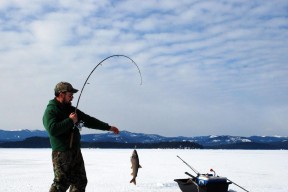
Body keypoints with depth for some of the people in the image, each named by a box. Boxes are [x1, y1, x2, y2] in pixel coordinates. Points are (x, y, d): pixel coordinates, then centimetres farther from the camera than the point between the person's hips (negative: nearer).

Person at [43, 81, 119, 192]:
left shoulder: (71, 109, 17)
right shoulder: (50, 111, -8)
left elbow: (88, 120, 21)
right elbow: (52, 129, -24)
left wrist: (108, 127, 21)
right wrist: (70, 121, -15)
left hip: (76, 152, 8)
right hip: (61, 153, -8)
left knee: (80, 181, 9)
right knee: (61, 182, -10)